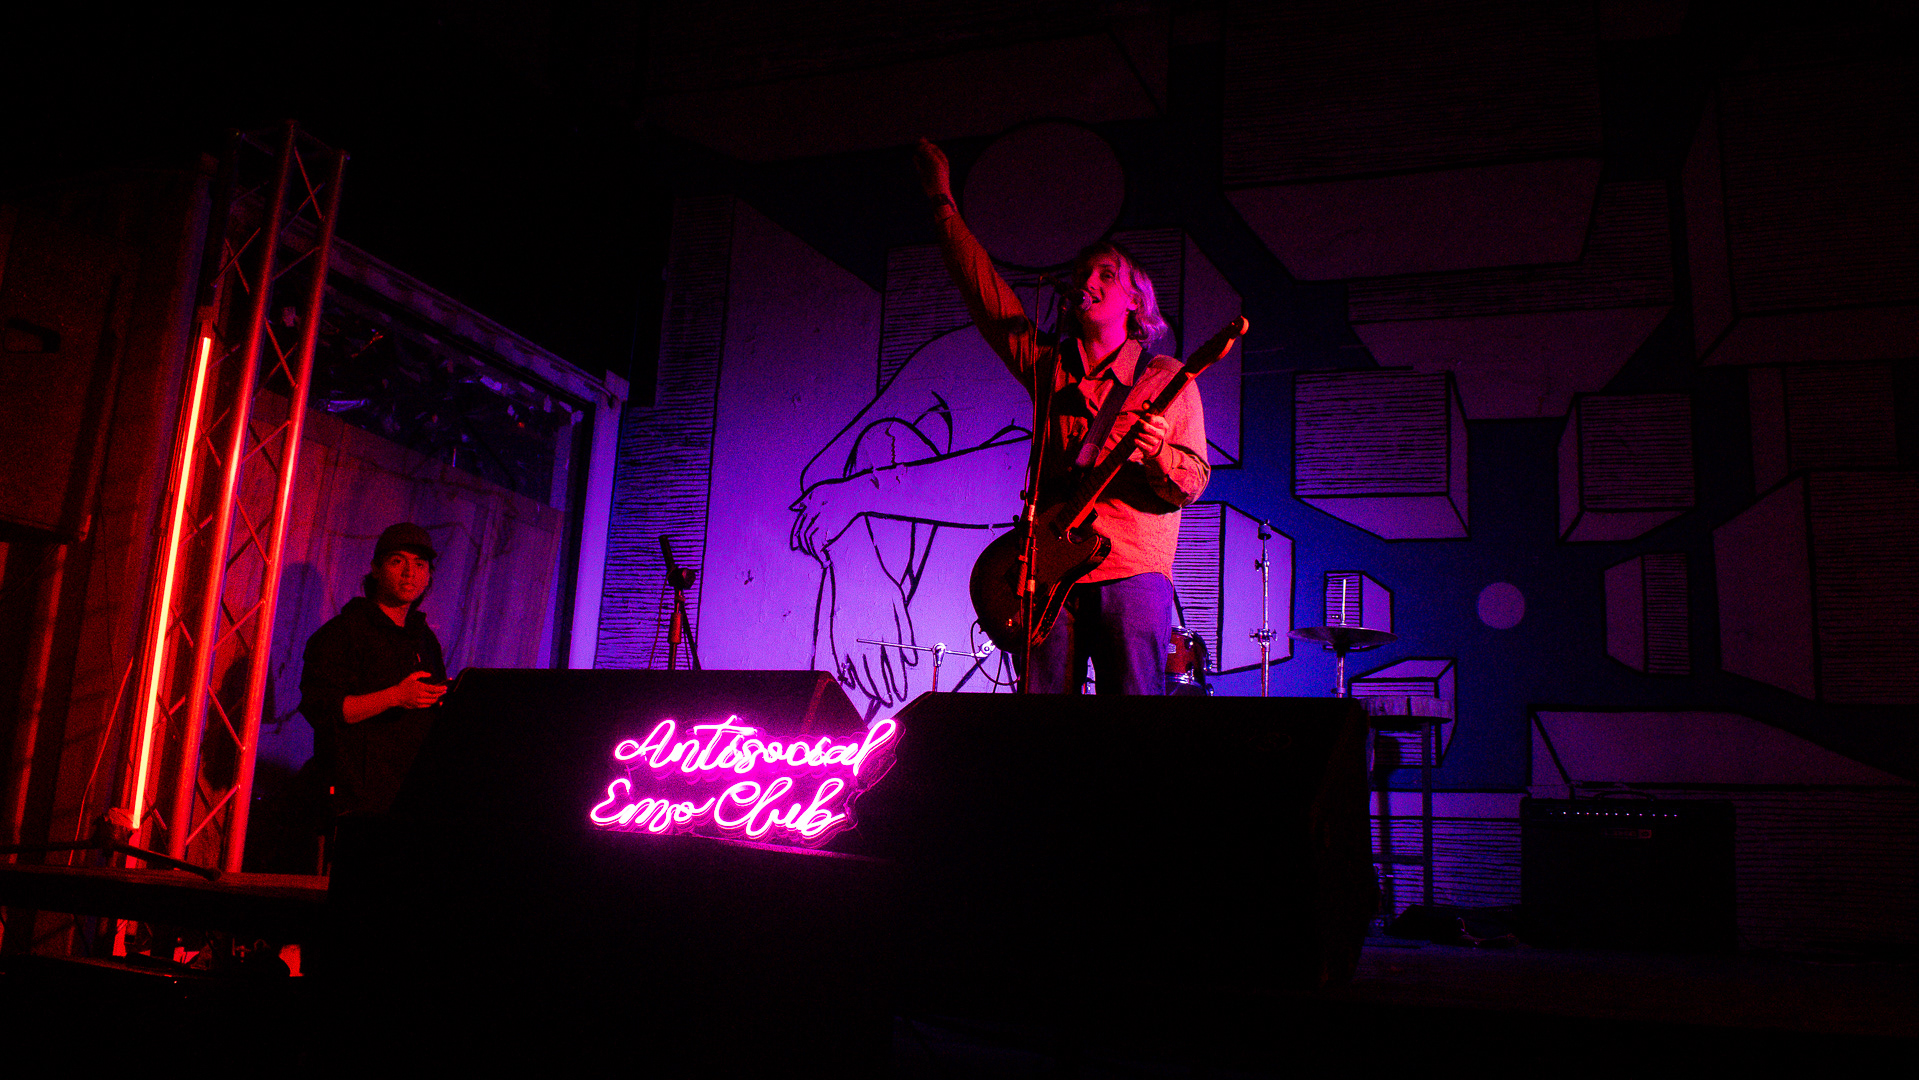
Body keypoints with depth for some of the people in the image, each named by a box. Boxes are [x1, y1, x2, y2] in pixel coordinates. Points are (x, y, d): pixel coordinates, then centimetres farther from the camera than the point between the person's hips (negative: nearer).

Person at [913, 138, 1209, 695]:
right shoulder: (1049, 367, 17)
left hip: (1131, 573, -3)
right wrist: (943, 203, 19)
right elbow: (985, 290, 18)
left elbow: (1193, 482, 2)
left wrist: (1157, 452, -20)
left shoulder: (1167, 378, 8)